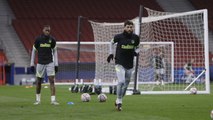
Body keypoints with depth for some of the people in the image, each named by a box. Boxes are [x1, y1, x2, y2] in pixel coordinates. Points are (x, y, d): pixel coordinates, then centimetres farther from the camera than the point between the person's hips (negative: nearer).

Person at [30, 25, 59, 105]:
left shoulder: (52, 40, 1)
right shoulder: (38, 39, -3)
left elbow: (54, 51, 9)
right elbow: (33, 51, 4)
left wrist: (56, 64, 5)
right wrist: (32, 64, 1)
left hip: (50, 63, 0)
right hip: (40, 63, 0)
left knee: (52, 80, -10)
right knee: (38, 81, 5)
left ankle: (53, 100, -12)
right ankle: (38, 100, 18)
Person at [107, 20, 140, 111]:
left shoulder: (135, 38, -2)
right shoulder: (119, 37, -10)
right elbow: (112, 42, 11)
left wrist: (136, 52, -4)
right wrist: (111, 53, 7)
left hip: (129, 65, 4)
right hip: (119, 63, -4)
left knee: (126, 84, 11)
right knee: (121, 82, -21)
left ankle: (118, 101, 30)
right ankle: (119, 102, -9)